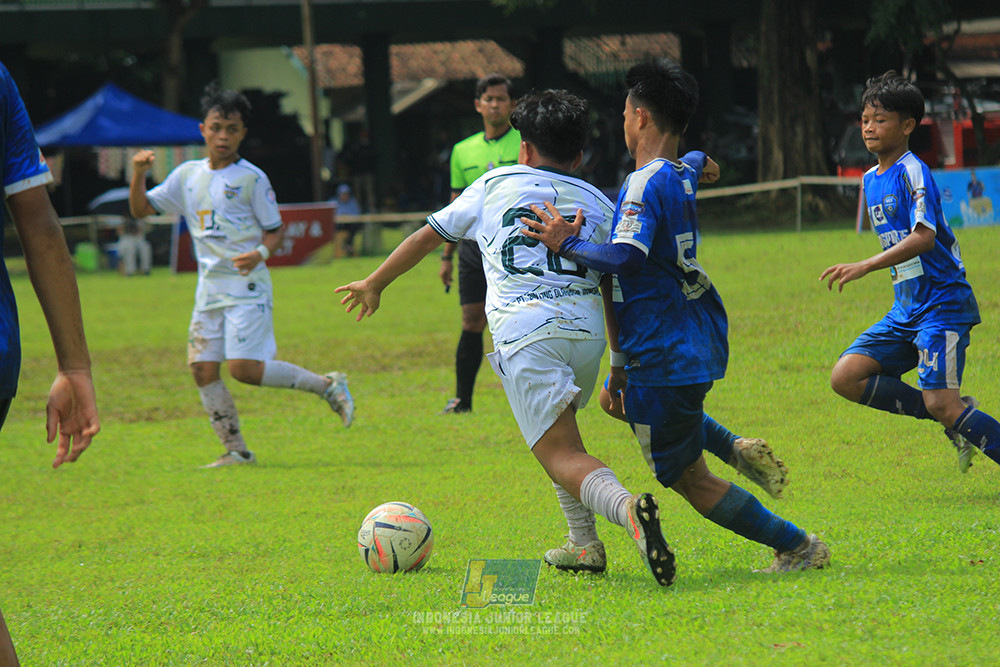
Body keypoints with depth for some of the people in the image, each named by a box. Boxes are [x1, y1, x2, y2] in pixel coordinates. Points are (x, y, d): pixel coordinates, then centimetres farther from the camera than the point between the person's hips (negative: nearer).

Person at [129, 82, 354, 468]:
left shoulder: (251, 178, -5)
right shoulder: (188, 176, 11)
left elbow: (275, 230, -1)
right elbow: (141, 209, 14)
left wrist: (260, 253, -22)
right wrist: (138, 175, -4)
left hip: (247, 285, -6)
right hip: (209, 287, 6)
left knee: (243, 368, -17)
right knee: (202, 367, 0)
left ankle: (327, 386, -2)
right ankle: (236, 450, 8)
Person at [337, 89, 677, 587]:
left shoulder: (494, 185, 18)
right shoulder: (598, 204, 20)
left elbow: (427, 237, 24)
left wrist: (375, 284, 37)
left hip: (525, 331, -4)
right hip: (587, 328, 4)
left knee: (561, 455, -11)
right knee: (556, 429, 30)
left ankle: (626, 508, -41)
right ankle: (585, 546, 23)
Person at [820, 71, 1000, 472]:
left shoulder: (912, 172, -13)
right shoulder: (871, 180, 14)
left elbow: (924, 237, -26)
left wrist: (865, 267, -31)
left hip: (942, 304, -9)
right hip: (906, 309, 9)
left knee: (940, 403, -18)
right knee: (846, 377, -4)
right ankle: (957, 418, 4)